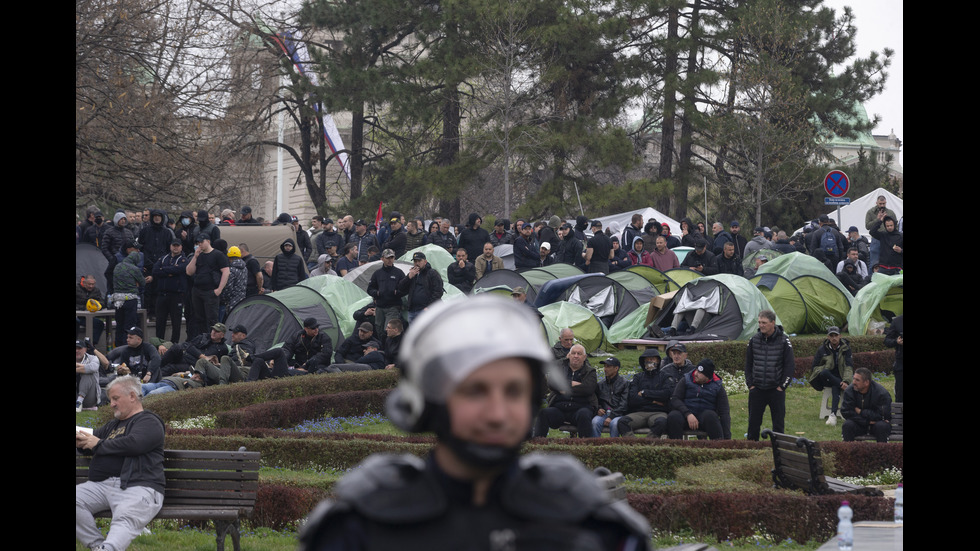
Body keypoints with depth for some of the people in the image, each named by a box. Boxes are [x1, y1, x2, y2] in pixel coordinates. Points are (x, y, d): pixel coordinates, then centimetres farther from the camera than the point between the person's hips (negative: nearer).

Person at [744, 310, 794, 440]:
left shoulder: (783, 341, -5)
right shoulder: (754, 340, 3)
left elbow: (790, 366, -1)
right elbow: (748, 364, 12)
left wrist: (782, 386, -5)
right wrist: (750, 384, 4)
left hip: (776, 390, -2)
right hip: (757, 390, 2)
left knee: (778, 422, 3)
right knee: (754, 421, 5)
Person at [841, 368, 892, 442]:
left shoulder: (882, 393, -17)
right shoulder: (849, 391, -10)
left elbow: (882, 416, -19)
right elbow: (846, 412, -15)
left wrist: (861, 412, -16)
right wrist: (867, 421, -22)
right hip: (858, 426, 2)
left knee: (882, 426, -34)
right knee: (848, 424, -28)